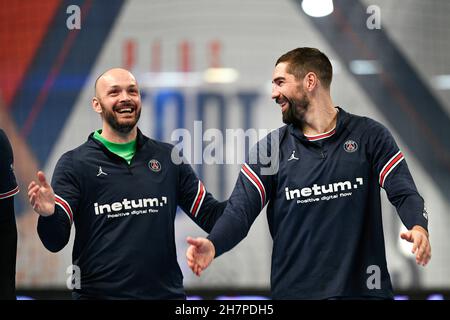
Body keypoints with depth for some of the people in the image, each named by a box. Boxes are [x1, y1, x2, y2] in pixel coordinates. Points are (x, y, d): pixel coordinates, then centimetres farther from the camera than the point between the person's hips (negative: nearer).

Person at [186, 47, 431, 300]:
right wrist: (212, 245, -24)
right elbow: (241, 209, -3)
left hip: (364, 288, -1)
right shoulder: (271, 148, 6)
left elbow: (404, 192, -6)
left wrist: (419, 227, -28)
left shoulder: (369, 135, 2)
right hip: (294, 290, 1)